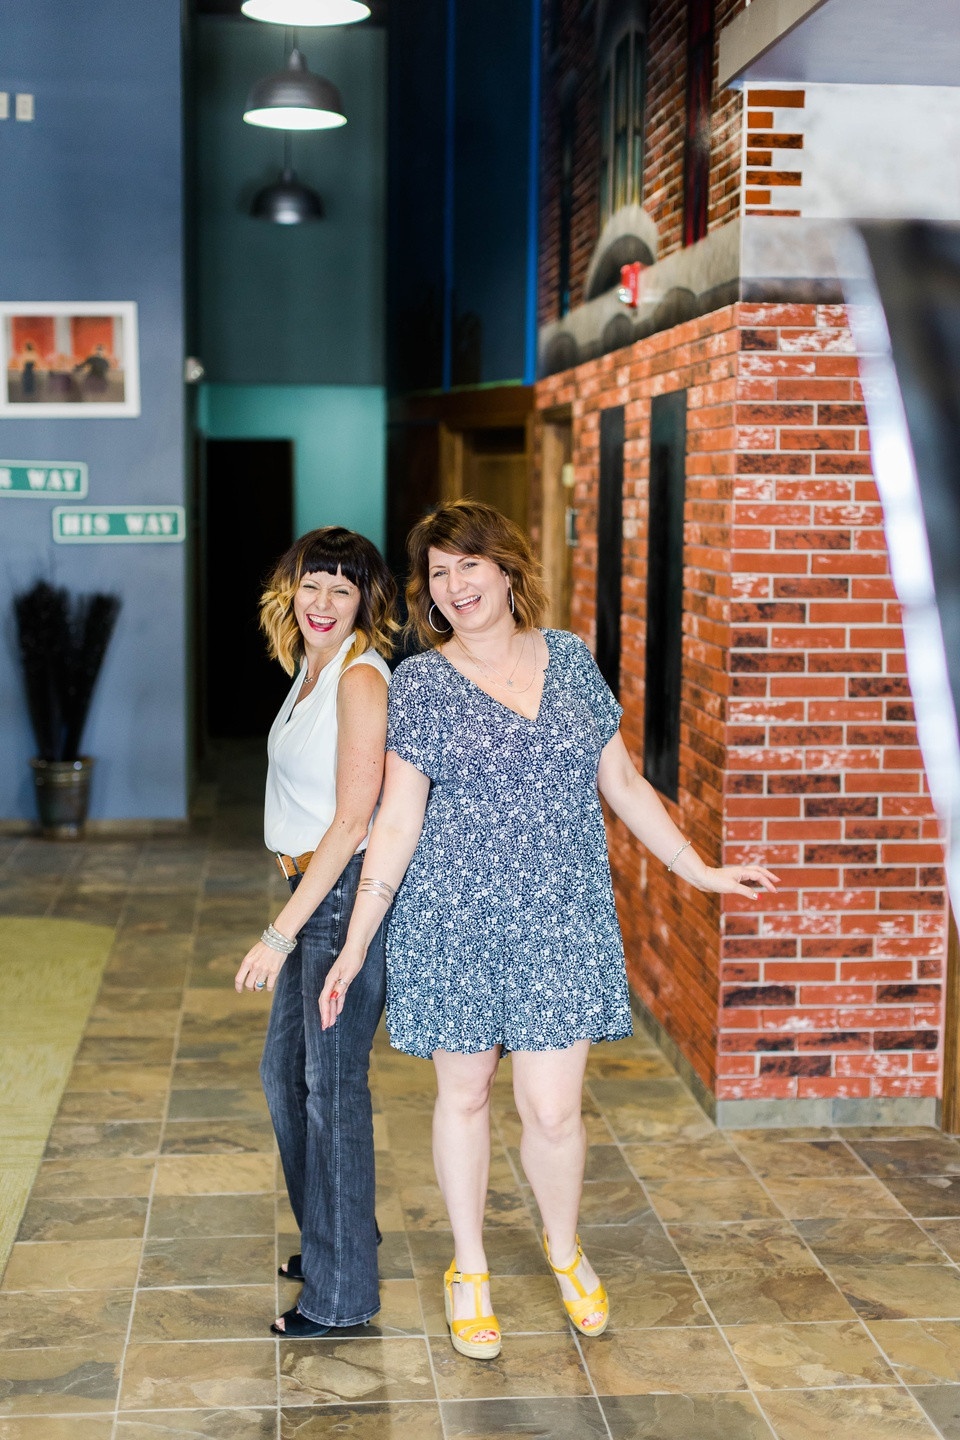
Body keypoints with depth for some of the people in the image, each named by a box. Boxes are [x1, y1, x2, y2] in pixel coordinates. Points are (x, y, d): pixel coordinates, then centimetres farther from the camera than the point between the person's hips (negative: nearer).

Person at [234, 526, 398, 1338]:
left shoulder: (361, 678, -17)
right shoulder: (310, 671, 11)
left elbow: (353, 820, -22)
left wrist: (282, 933, -22)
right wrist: (287, 925, 15)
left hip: (347, 894, -10)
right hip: (310, 888, 10)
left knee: (332, 1085, -1)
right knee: (287, 1069, 20)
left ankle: (344, 1292, 14)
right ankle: (333, 1239, 38)